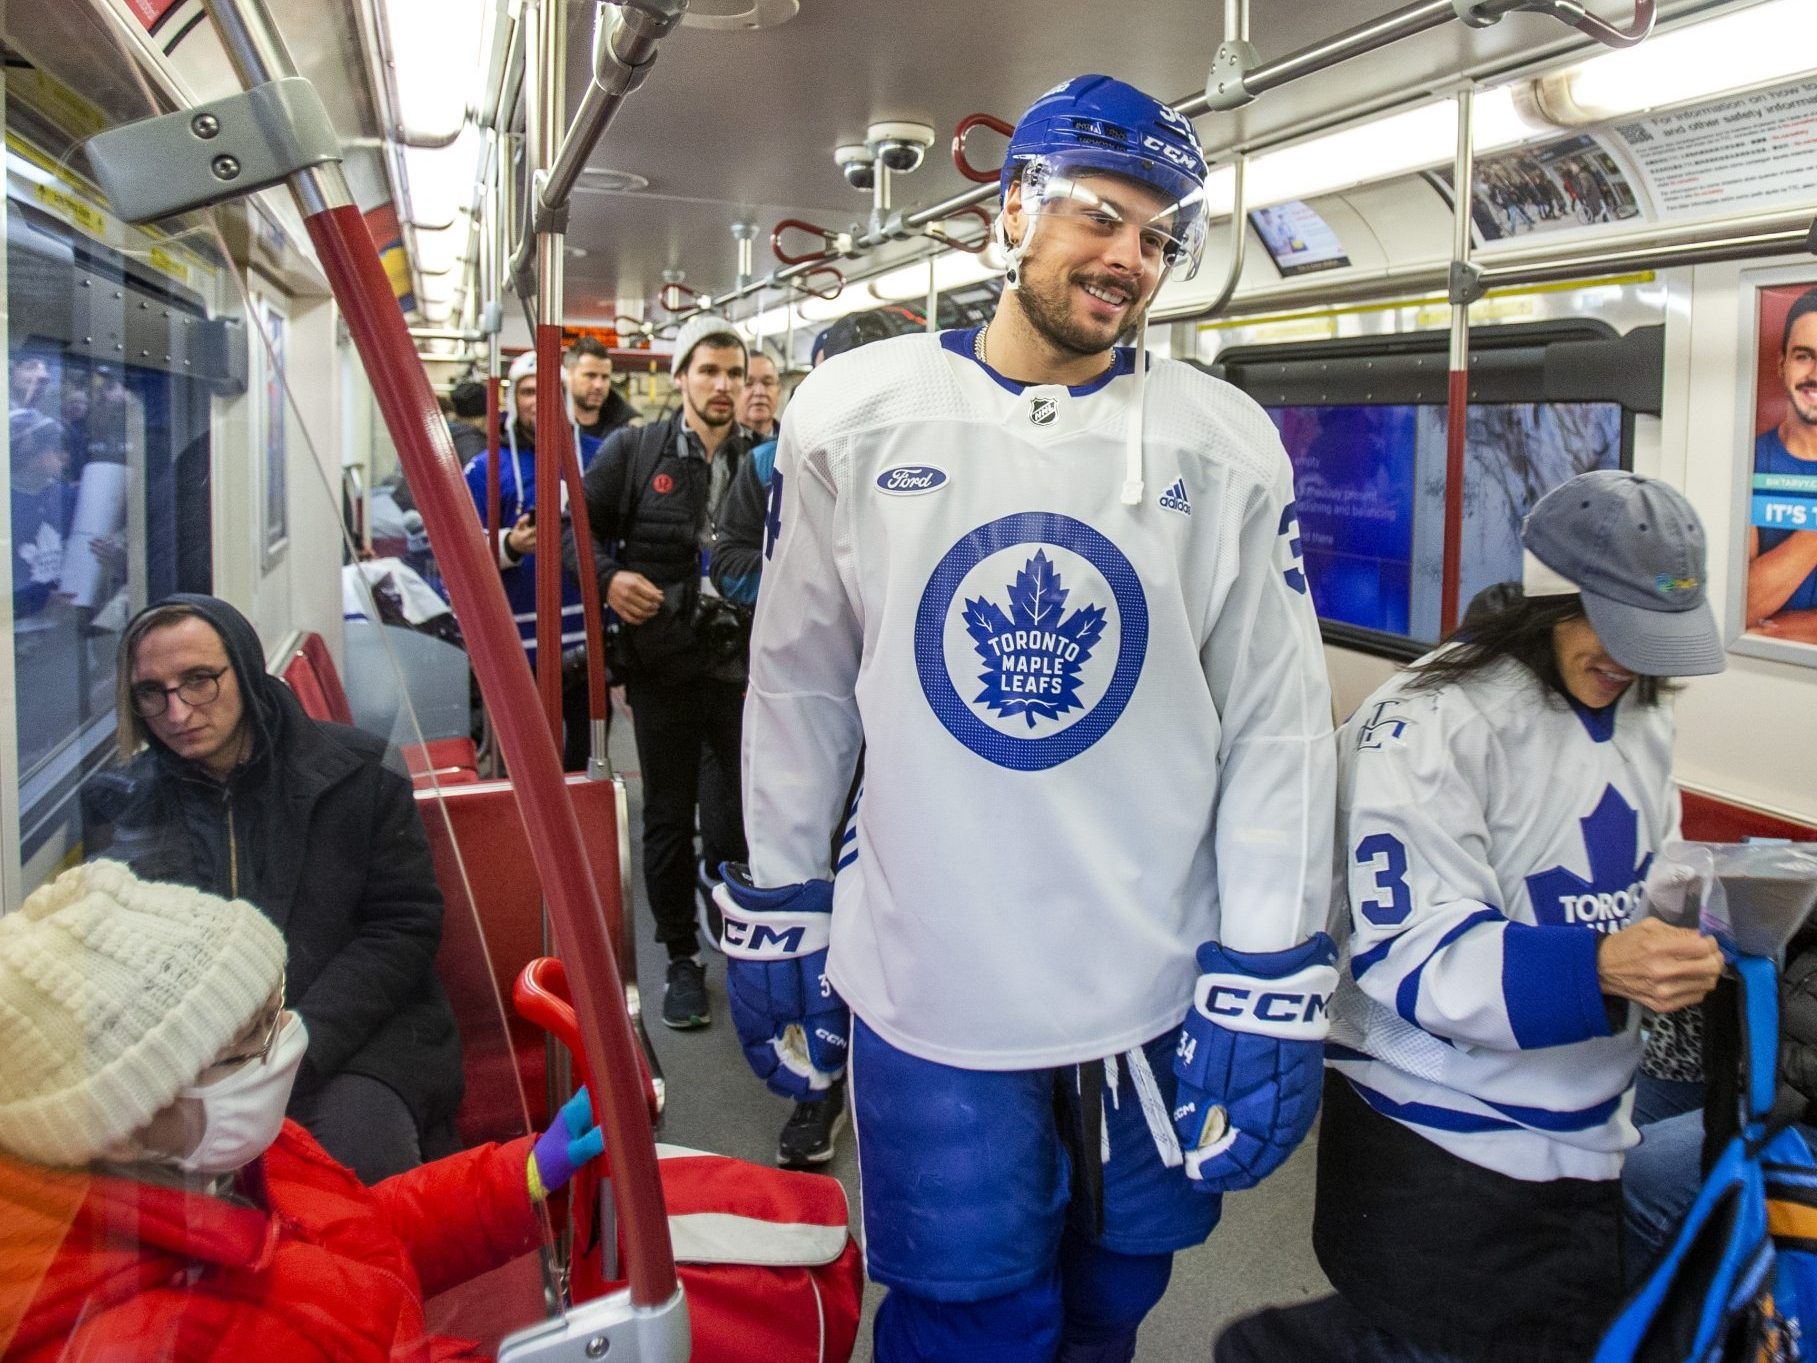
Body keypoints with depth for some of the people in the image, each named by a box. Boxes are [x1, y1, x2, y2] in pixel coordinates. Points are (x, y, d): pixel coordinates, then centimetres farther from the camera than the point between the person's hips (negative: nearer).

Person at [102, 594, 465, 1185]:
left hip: (354, 1037, -2)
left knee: (358, 1157, -32)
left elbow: (405, 926, -1)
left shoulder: (354, 773, 0)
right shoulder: (137, 800, 9)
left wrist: (302, 1045, -14)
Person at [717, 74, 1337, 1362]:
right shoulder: (854, 414, -3)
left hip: (1160, 998, 1)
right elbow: (802, 684, 4)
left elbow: (1277, 725, -4)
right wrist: (777, 917, 7)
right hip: (924, 990, -1)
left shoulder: (1227, 444, -4)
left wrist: (1266, 986, -6)